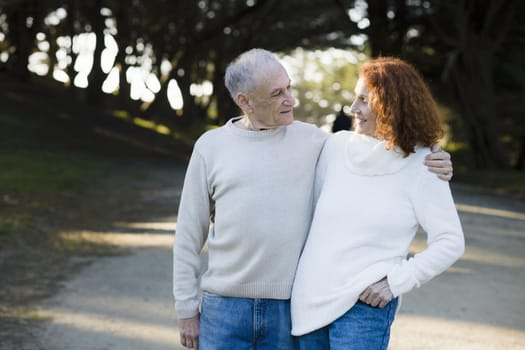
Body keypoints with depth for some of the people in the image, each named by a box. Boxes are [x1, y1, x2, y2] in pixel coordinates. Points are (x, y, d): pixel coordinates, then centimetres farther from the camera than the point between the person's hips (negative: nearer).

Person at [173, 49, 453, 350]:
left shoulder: (312, 140, 2)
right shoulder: (210, 147, 1)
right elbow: (189, 235, 5)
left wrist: (427, 166, -9)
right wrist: (186, 308, 4)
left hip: (289, 307, 1)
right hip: (224, 306, 0)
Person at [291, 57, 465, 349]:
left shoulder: (421, 166, -6)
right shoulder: (337, 146, 4)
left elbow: (450, 242, -6)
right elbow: (307, 210, 12)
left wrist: (396, 281, -13)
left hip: (365, 305, -4)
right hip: (309, 298, 4)